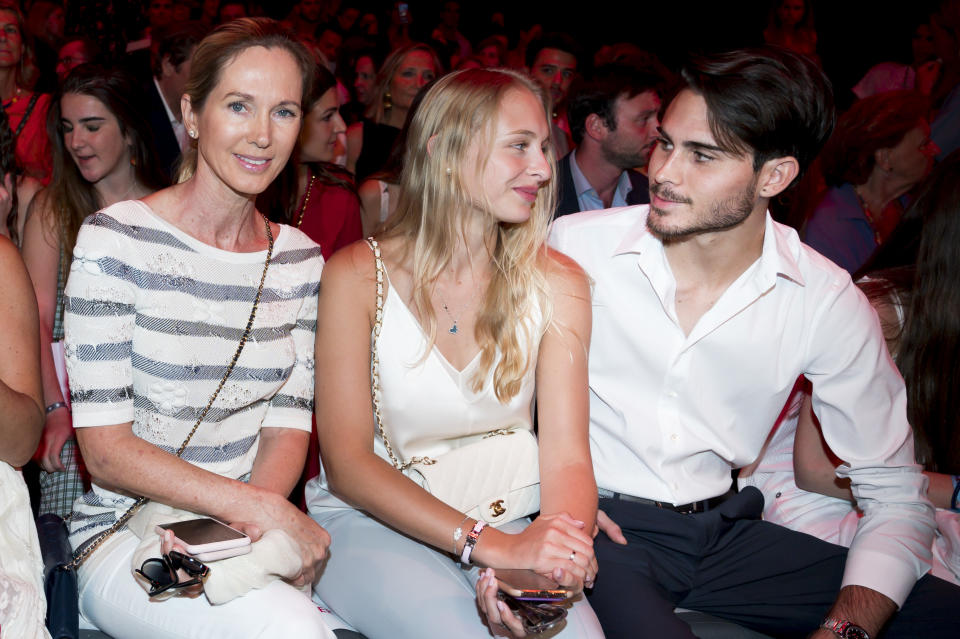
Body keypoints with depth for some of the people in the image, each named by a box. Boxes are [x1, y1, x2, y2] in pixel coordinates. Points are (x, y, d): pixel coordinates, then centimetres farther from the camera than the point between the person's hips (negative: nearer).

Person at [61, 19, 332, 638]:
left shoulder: (300, 258, 7)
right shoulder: (116, 240, -9)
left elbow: (287, 424, 6)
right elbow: (107, 451, -12)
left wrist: (262, 526, -16)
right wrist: (259, 509, -21)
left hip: (254, 539, 5)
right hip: (125, 535, -4)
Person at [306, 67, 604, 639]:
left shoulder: (557, 284, 0)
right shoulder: (356, 276, -8)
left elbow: (566, 456, -7)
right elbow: (346, 462, -13)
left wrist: (559, 550, -30)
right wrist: (492, 546, -26)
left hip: (498, 518, 2)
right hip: (367, 520, -2)